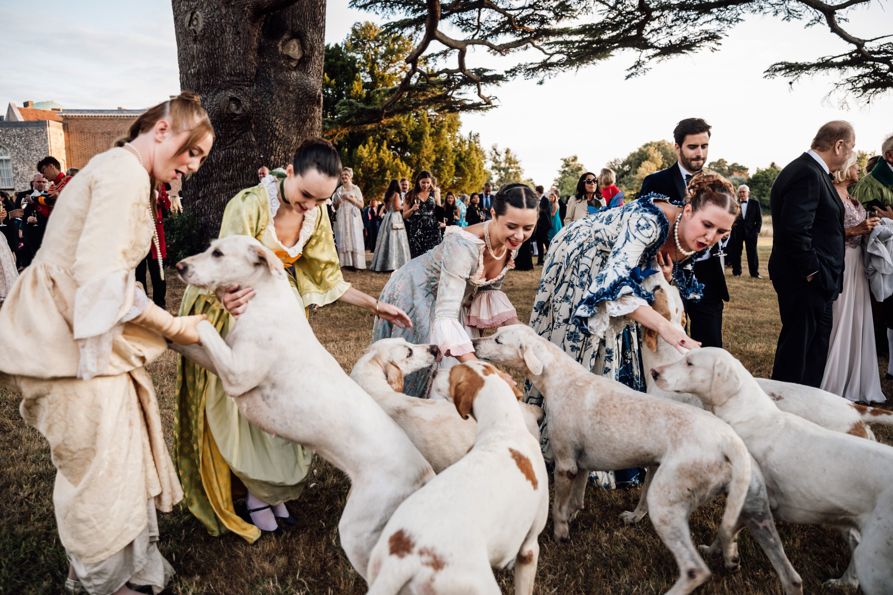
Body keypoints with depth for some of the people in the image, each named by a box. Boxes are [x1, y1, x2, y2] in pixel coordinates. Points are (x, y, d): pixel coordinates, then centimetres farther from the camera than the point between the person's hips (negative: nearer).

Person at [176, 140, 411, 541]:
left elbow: (325, 277, 0)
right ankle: (256, 494, 18)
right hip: (231, 309, -5)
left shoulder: (316, 214, -8)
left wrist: (374, 305, -5)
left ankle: (269, 489, 23)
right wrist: (229, 297, -50)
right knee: (239, 405, 1)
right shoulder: (249, 205, -26)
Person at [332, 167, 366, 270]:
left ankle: (357, 264, -9)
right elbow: (334, 206, 16)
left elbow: (361, 205, -1)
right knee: (343, 240, -3)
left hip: (353, 218, -3)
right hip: (341, 218, 3)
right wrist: (337, 202, -5)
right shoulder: (339, 190, 13)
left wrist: (350, 198, -11)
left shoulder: (356, 189, 5)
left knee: (355, 239, -7)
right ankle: (346, 263, -3)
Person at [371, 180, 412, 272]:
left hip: (387, 218, 8)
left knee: (387, 240, 9)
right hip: (395, 218, -8)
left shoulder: (387, 195, 15)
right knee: (394, 241, -9)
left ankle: (382, 264, 10)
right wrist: (403, 207, 1)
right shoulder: (396, 194, -8)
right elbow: (397, 207, -15)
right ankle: (393, 264, -13)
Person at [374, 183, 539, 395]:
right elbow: (445, 316, -44)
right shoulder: (464, 245, -39)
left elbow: (490, 288, 0)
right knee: (418, 368, 1)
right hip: (415, 294, -6)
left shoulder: (510, 242, -16)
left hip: (454, 296, 7)